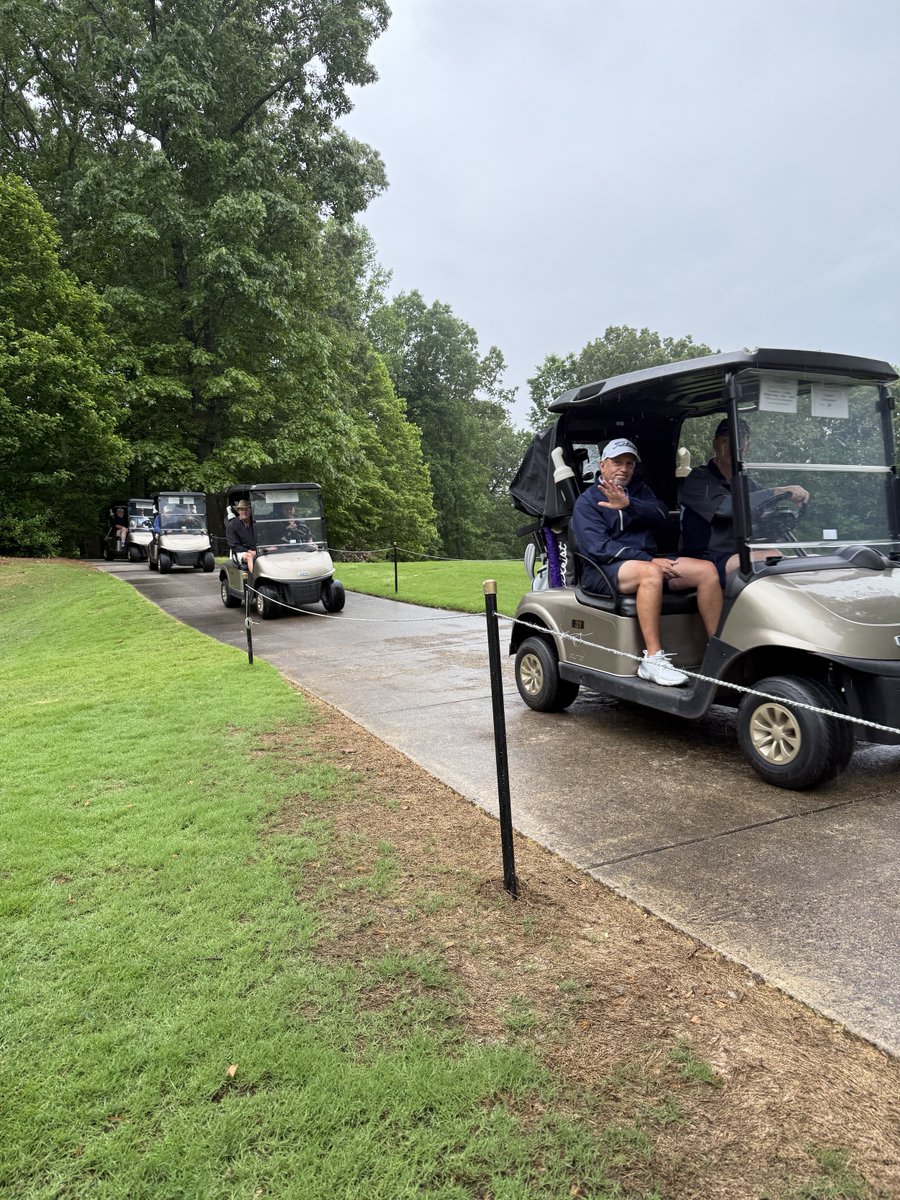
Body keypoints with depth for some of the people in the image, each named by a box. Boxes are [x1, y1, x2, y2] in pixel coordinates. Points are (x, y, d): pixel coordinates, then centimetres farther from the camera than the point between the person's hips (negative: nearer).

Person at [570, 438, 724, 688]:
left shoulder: (640, 491, 21)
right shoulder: (587, 501, 3)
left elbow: (660, 515, -2)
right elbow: (598, 547, -13)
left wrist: (628, 505, -23)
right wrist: (650, 560, -21)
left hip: (647, 561, 6)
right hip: (604, 570, -6)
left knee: (706, 570, -14)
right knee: (650, 573, -37)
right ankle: (653, 659, -39)